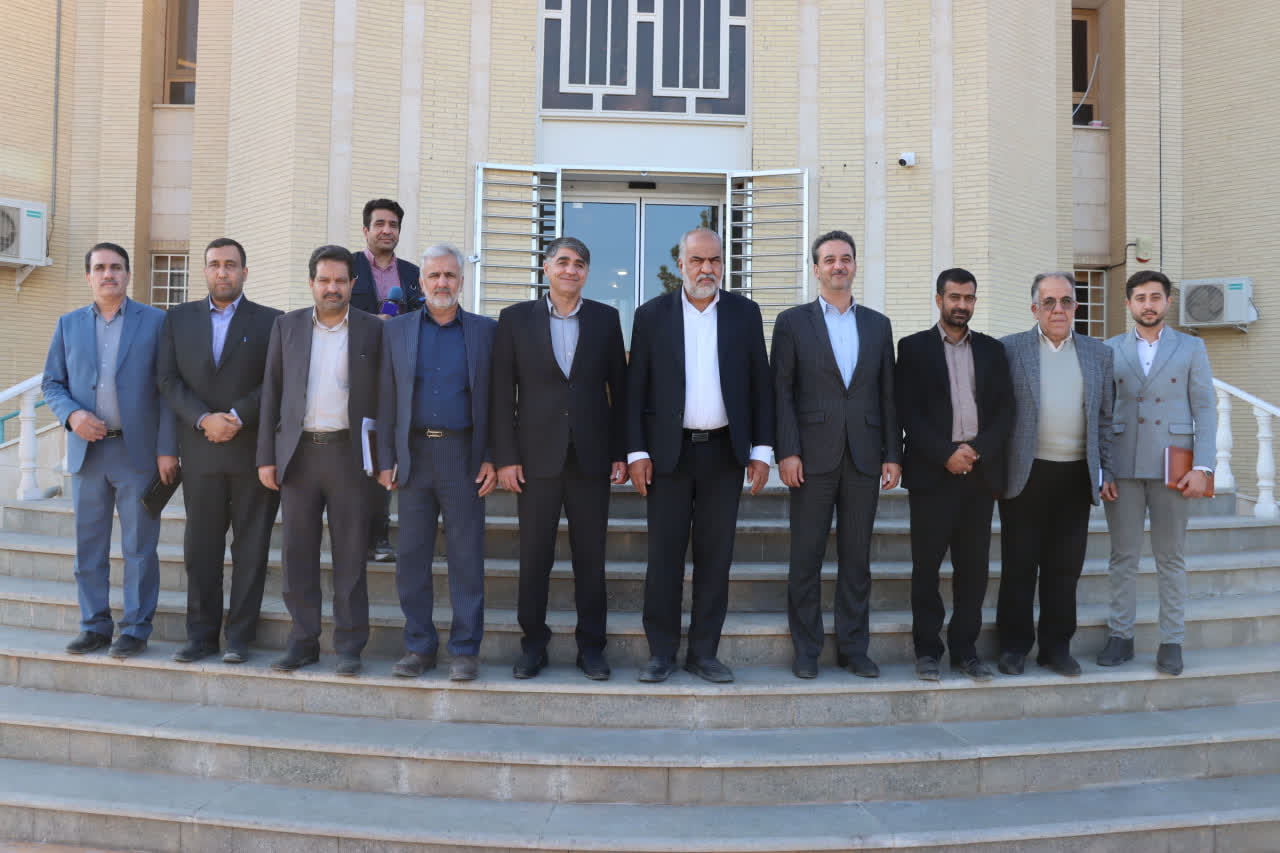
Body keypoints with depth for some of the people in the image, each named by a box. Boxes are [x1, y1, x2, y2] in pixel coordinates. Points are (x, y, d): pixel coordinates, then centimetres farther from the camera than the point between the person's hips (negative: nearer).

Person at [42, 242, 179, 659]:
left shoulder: (155, 321, 1)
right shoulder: (68, 324, 11)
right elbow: (51, 383, 12)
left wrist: (168, 449, -9)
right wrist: (71, 415, -10)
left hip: (138, 451, -3)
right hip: (87, 450, 3)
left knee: (139, 546, 1)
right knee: (88, 545, 8)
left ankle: (136, 629, 10)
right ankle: (95, 625, 19)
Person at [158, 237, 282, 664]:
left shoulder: (270, 321, 3)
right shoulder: (179, 318, 12)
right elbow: (168, 378, 4)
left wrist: (237, 416, -14)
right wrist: (203, 419, -10)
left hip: (254, 448, -2)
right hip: (200, 450, 3)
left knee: (251, 547, 2)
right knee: (200, 546, 7)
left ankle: (240, 636, 12)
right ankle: (201, 633, 18)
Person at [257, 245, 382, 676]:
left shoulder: (373, 330, 4)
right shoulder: (287, 326, 10)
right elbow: (271, 393, 10)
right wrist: (266, 457, 4)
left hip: (349, 453, -2)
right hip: (299, 452, 2)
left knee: (350, 555, 2)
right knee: (298, 552, 6)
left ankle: (349, 645, 11)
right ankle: (303, 640, 18)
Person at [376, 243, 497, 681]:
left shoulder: (486, 330, 6)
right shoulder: (396, 330, 10)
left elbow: (497, 398, 4)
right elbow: (386, 399, 8)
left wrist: (492, 459, -3)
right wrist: (386, 460, 2)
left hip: (463, 454, -2)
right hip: (414, 454, 2)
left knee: (466, 555, 1)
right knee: (411, 555, 5)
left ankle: (465, 649, 11)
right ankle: (419, 646, 17)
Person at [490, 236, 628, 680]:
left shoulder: (606, 318, 7)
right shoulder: (516, 319, 4)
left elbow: (620, 389, 7)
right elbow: (501, 393, 1)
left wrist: (621, 453, 3)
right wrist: (505, 457, -5)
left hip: (591, 457, 1)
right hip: (537, 457, -1)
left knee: (590, 555, 7)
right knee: (534, 556, 5)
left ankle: (591, 645, 19)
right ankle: (533, 644, 20)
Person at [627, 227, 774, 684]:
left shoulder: (745, 312, 7)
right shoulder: (652, 314, 3)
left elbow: (760, 384, 7)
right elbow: (635, 388, 2)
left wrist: (761, 450, 1)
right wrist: (636, 452, -5)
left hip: (724, 452, 1)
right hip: (668, 452, -1)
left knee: (715, 556, 6)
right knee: (664, 556, 3)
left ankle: (703, 652, 17)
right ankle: (661, 652, 14)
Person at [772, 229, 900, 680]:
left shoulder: (878, 324, 13)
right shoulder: (793, 321, 4)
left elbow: (888, 393, 11)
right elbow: (782, 390, -1)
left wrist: (893, 454, 5)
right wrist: (787, 452, -10)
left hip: (863, 457, 3)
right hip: (813, 455, -2)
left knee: (857, 557, 8)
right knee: (806, 557, 3)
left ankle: (853, 647, 18)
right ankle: (806, 650, 14)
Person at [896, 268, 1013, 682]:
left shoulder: (992, 350, 14)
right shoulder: (914, 347, 4)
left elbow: (1005, 409, 8)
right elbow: (909, 411, -4)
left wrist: (977, 450, -7)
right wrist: (946, 455, -12)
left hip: (980, 472, 3)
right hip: (932, 472, -3)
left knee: (974, 565, 5)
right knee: (926, 564, 1)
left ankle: (965, 648, 15)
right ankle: (927, 649, 10)